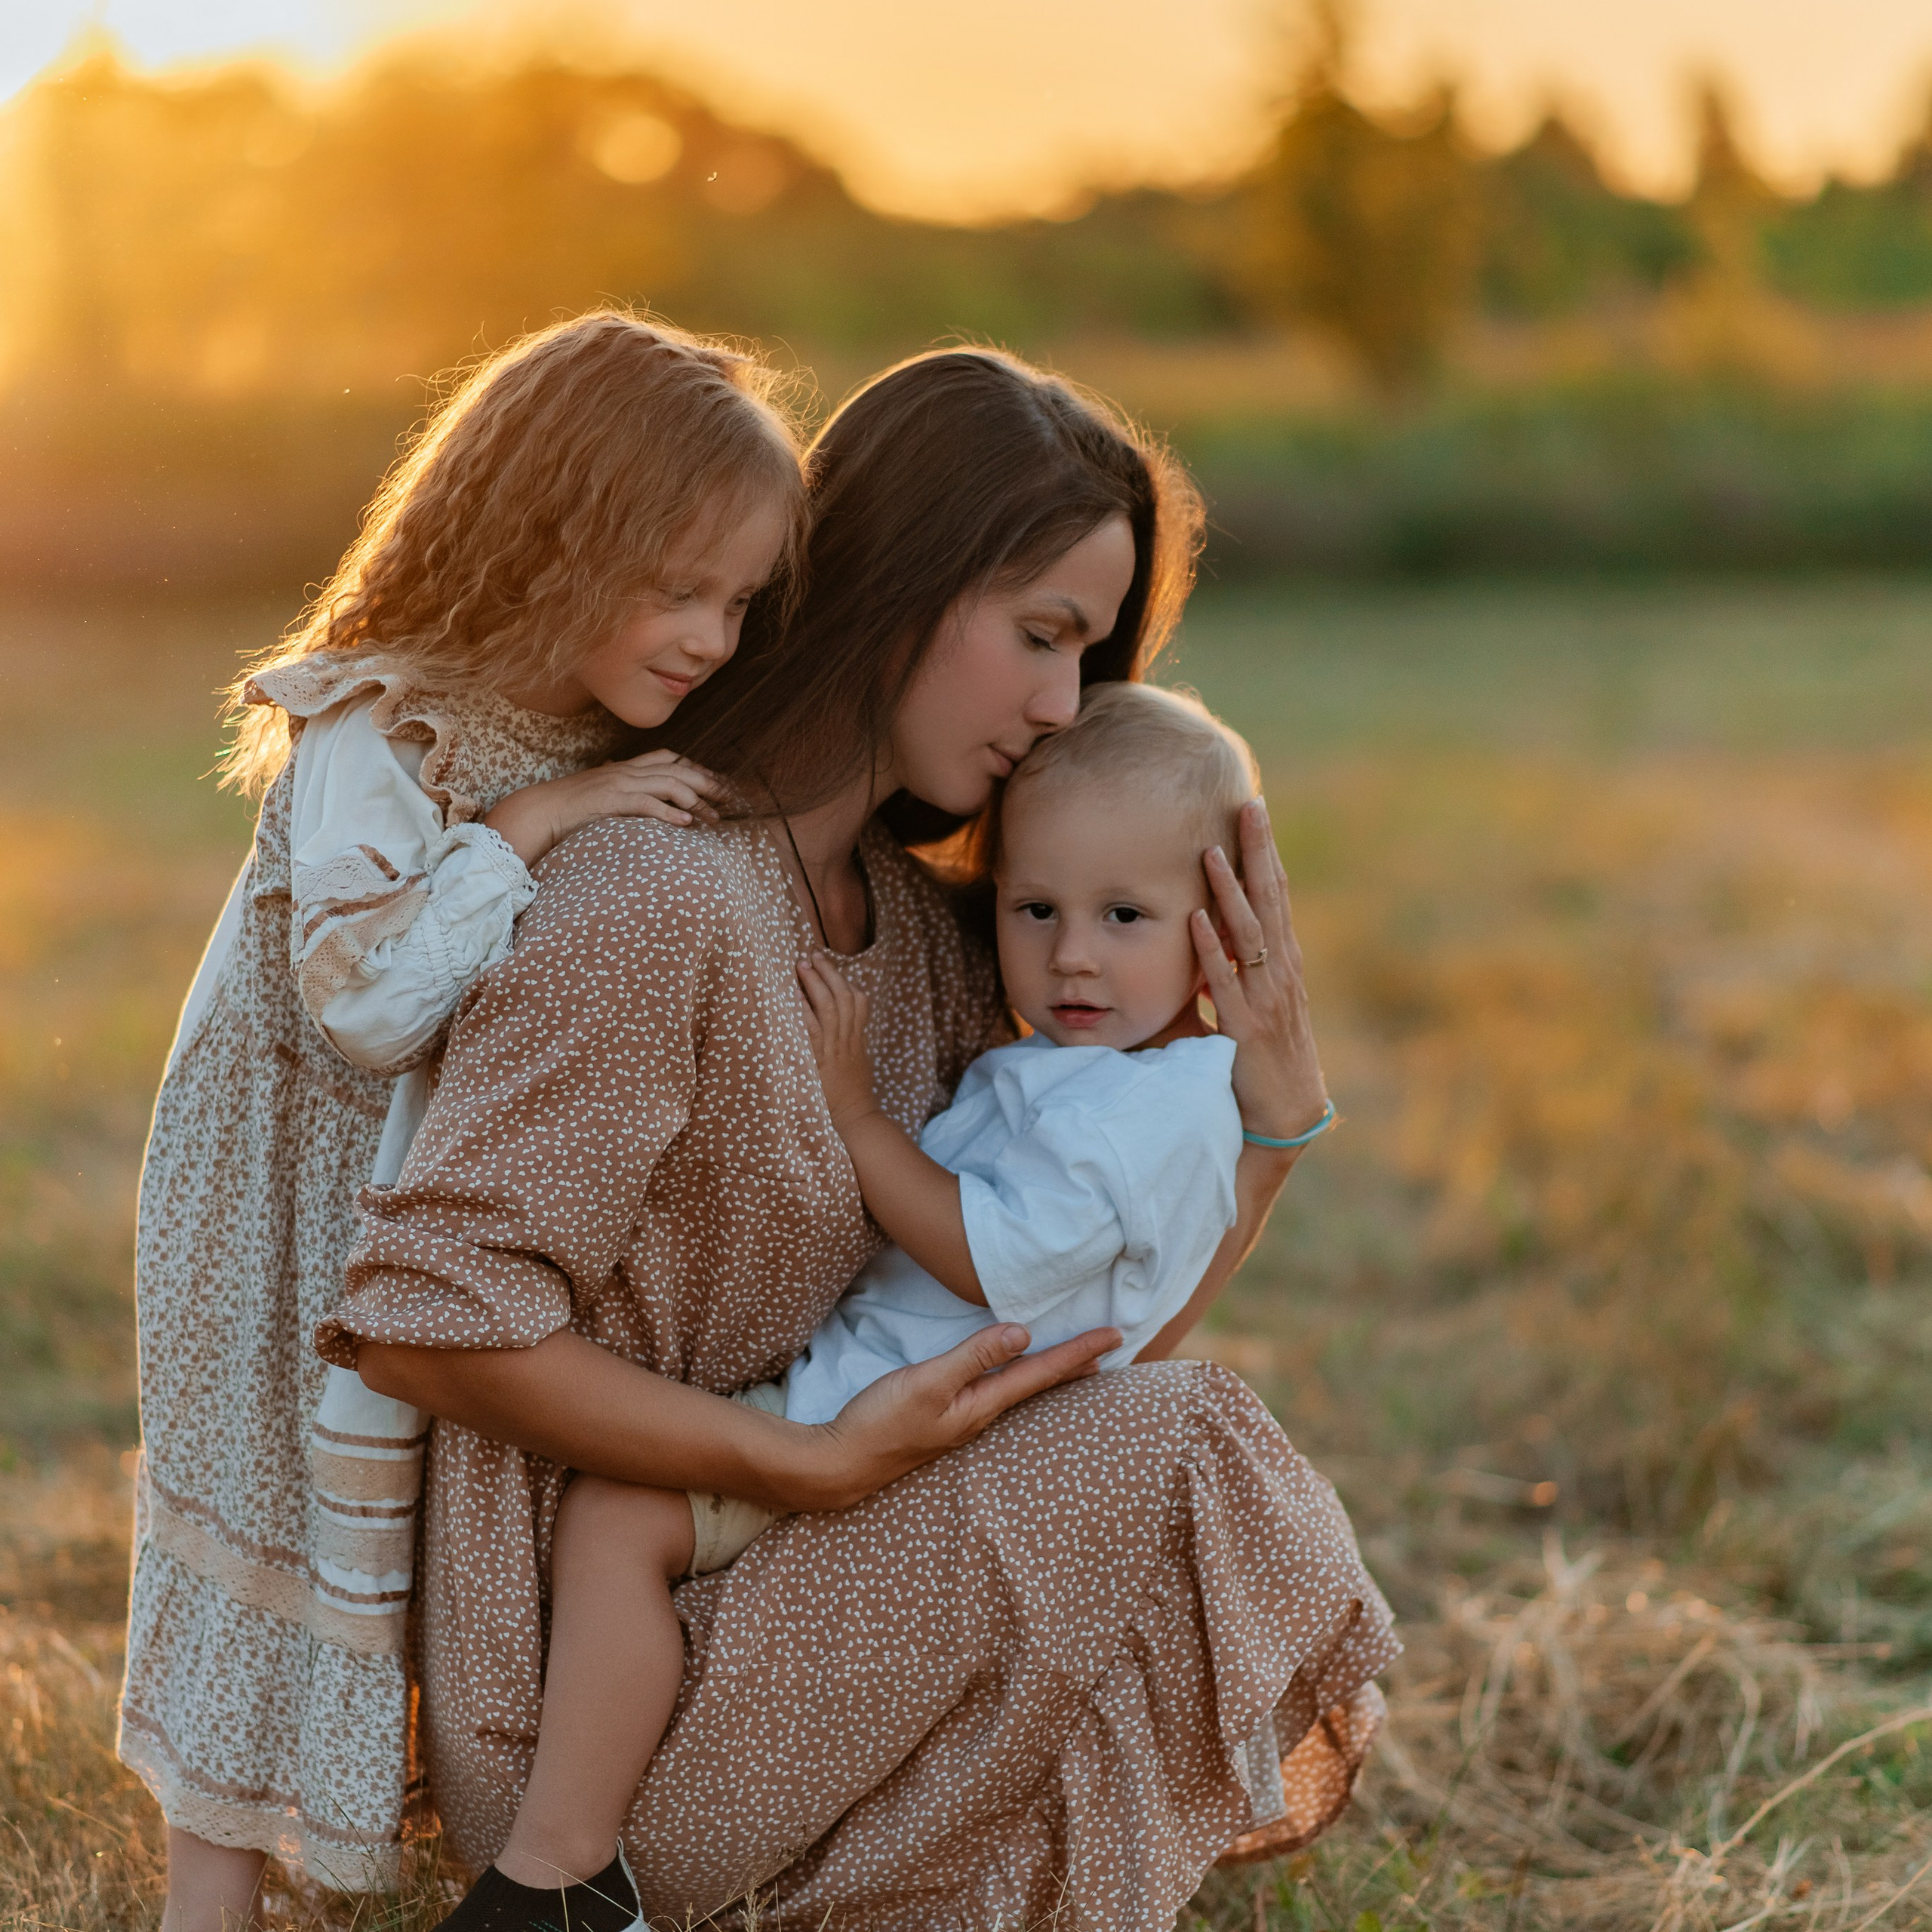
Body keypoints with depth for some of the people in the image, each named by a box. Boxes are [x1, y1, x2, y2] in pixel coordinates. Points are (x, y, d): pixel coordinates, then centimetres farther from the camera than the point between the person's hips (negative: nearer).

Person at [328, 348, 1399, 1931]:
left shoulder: (918, 935, 8)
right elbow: (424, 1318, -22)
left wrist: (1273, 1105, -7)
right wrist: (815, 1466, -21)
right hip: (590, 1688, -9)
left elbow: (1087, 1336, 8)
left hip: (770, 1586, 9)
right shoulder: (657, 898, -19)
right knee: (1171, 1458, -17)